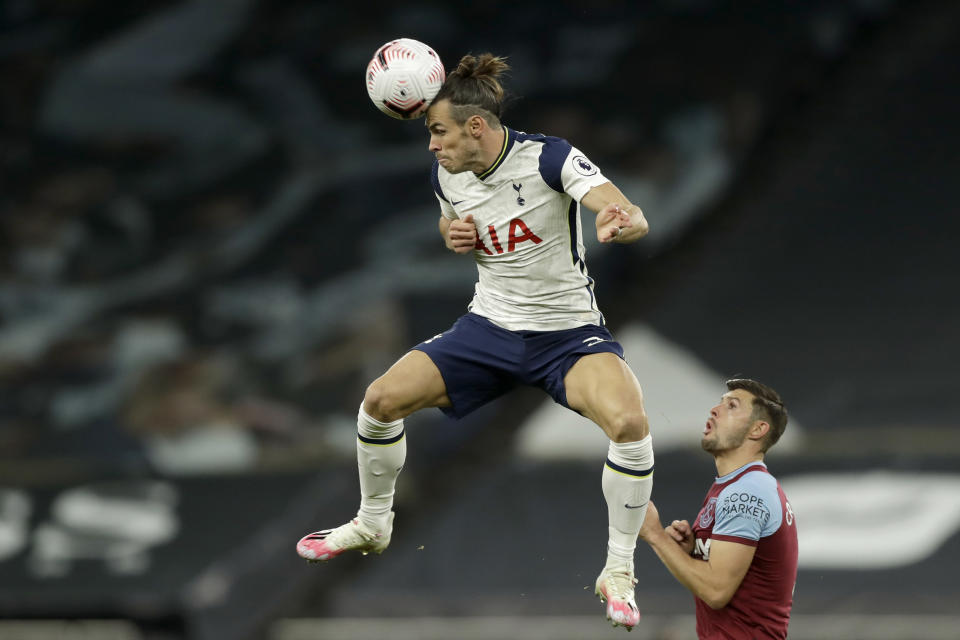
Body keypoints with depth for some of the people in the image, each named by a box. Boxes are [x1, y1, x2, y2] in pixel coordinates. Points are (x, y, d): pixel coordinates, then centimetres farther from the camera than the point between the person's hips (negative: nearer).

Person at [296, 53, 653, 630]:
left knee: (629, 421, -32)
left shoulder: (548, 158, -22)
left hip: (569, 333, -5)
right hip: (491, 325, 5)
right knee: (381, 399, -7)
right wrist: (454, 235, -5)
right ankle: (373, 524, 22)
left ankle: (619, 572, -15)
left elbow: (633, 219, -34)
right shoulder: (446, 175, -4)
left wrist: (622, 221, -59)